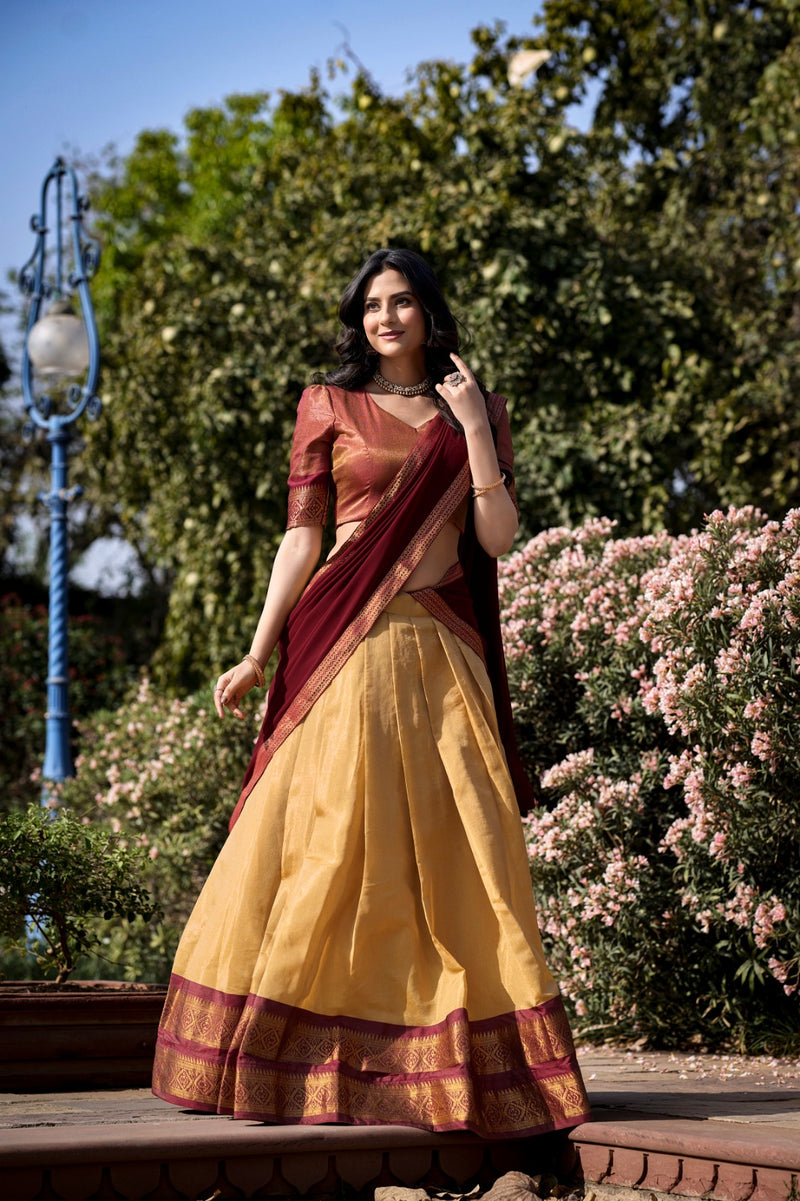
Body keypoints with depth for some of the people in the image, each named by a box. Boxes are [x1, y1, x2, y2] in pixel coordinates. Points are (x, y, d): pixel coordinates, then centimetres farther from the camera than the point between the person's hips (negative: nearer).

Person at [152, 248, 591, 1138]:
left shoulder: (472, 410, 14)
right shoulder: (328, 405, 9)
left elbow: (497, 537, 4)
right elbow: (301, 536, 5)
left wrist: (474, 427, -2)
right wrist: (258, 654, -2)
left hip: (444, 652, 2)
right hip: (348, 642, -2)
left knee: (453, 846, 0)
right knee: (327, 835, -7)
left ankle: (477, 1063, 5)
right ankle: (287, 1059, -1)